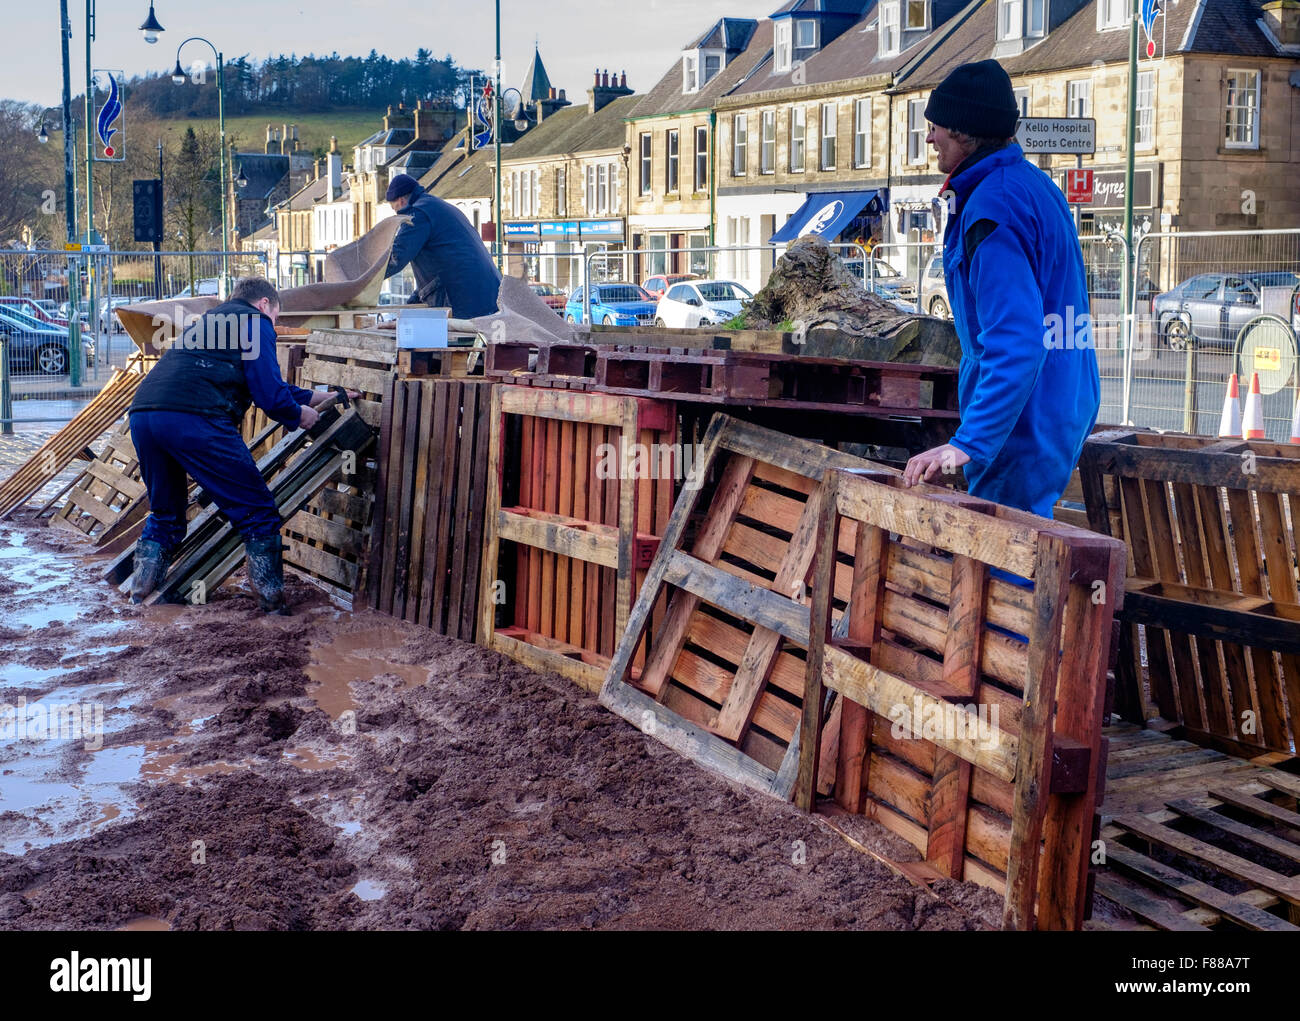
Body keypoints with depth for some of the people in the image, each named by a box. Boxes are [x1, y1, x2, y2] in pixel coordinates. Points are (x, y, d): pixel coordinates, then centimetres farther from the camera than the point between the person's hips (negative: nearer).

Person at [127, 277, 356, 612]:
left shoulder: (209, 321, 37)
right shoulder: (255, 321, 12)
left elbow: (261, 384, 45)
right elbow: (269, 393, 1)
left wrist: (321, 396, 50)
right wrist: (300, 415, 21)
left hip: (143, 414, 8)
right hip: (195, 418, -8)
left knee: (165, 513, 27)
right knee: (258, 513, 3)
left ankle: (141, 590, 25)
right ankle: (272, 600, 3)